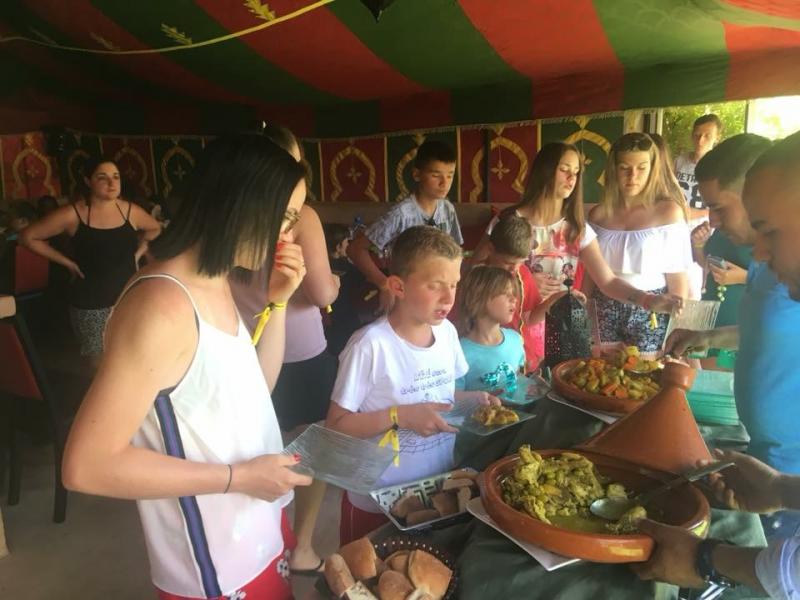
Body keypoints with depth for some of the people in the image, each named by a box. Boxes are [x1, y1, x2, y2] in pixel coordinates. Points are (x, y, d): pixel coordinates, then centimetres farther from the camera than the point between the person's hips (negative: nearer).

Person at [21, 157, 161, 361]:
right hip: (91, 304, -2)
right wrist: (67, 262, -4)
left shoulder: (130, 211, 0)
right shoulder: (72, 215, -9)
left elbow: (156, 229, 20)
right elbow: (29, 236, 0)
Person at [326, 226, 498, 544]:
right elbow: (337, 425, -19)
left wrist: (471, 399, -6)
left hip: (441, 491, 6)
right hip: (378, 502, -5)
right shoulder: (371, 345, -24)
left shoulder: (447, 332, -3)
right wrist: (400, 417, -28)